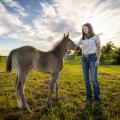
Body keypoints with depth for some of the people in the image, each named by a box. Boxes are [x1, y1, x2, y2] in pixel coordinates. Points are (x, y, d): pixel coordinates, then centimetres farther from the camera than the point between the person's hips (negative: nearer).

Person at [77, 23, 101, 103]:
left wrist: (98, 60, -12)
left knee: (94, 78, -9)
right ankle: (89, 97, 10)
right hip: (84, 58, 4)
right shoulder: (82, 38, 11)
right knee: (86, 78, 1)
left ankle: (97, 96, 8)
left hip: (92, 58, -4)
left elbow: (99, 49, -3)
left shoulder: (96, 36, 0)